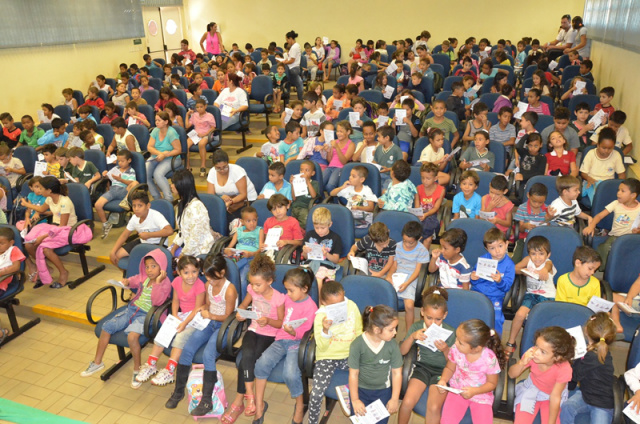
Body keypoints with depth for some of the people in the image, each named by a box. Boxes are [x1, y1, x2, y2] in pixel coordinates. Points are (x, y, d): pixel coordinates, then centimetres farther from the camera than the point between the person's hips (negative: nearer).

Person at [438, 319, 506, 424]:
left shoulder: (490, 359, -23)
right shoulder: (455, 350, -17)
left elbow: (492, 383, -7)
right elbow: (450, 368, 2)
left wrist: (474, 391, -22)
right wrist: (443, 380, -18)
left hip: (480, 394, -1)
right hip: (457, 391, 1)